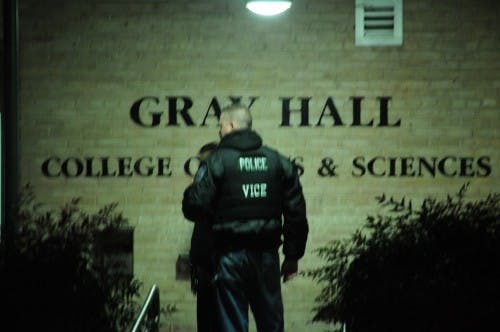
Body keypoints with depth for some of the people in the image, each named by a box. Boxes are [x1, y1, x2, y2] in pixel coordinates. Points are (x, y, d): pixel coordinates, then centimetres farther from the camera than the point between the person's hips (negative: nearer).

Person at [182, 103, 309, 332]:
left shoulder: (219, 160, -8)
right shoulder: (278, 161, 6)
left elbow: (196, 207, -13)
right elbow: (296, 212, 6)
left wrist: (190, 193, 10)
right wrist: (292, 256, 13)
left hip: (231, 254, -4)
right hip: (266, 255, 4)